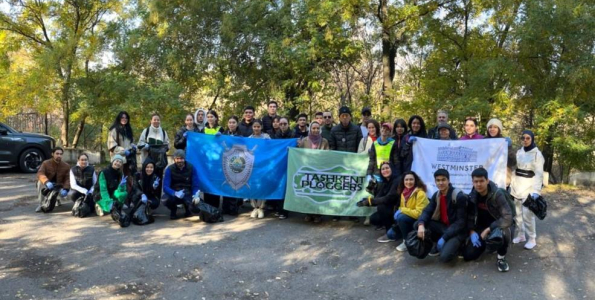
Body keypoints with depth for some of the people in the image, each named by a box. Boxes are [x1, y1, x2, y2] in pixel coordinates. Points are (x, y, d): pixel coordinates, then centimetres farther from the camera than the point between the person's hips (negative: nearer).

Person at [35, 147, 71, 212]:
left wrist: (65, 189, -33)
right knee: (40, 182, -32)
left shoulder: (66, 166, -8)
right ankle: (41, 204, -22)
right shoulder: (46, 163, -13)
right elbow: (40, 173, -29)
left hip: (58, 186, 1)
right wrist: (47, 182, -50)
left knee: (64, 193, -27)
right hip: (47, 186, -1)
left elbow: (67, 179, -14)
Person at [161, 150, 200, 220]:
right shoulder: (169, 169, -9)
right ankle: (173, 210, 5)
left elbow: (195, 186, -8)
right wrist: (175, 193, -37)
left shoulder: (191, 168, -7)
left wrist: (195, 195, -30)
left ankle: (187, 209, 10)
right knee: (164, 199, -33)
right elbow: (165, 187, -17)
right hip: (173, 194, 0)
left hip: (188, 195, 0)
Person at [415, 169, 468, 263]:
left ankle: (454, 245, 5)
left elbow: (461, 221, -19)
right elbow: (427, 211, -4)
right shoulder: (436, 195, 2)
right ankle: (438, 244, 4)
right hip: (443, 227, 7)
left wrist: (444, 237, -23)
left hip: (457, 231, -6)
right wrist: (421, 224, -28)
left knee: (445, 257, -29)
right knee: (417, 225, -13)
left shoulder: (459, 196, -19)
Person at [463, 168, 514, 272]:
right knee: (468, 255, -8)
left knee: (503, 233, -42)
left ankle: (501, 258, -12)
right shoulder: (472, 195, -8)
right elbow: (470, 216, 4)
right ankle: (485, 244, 25)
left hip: (498, 226, -4)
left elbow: (508, 218, -30)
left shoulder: (497, 194, -24)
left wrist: (488, 230, -28)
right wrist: (472, 232, -11)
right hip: (481, 227, 5)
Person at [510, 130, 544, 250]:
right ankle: (521, 235, 27)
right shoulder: (519, 152, 9)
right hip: (517, 186, 6)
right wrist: (511, 185, 10)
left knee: (527, 214, -8)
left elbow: (539, 174, -13)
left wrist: (536, 191, -22)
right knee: (517, 213, 12)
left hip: (529, 187, -6)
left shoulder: (537, 154, -8)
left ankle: (532, 239, 6)